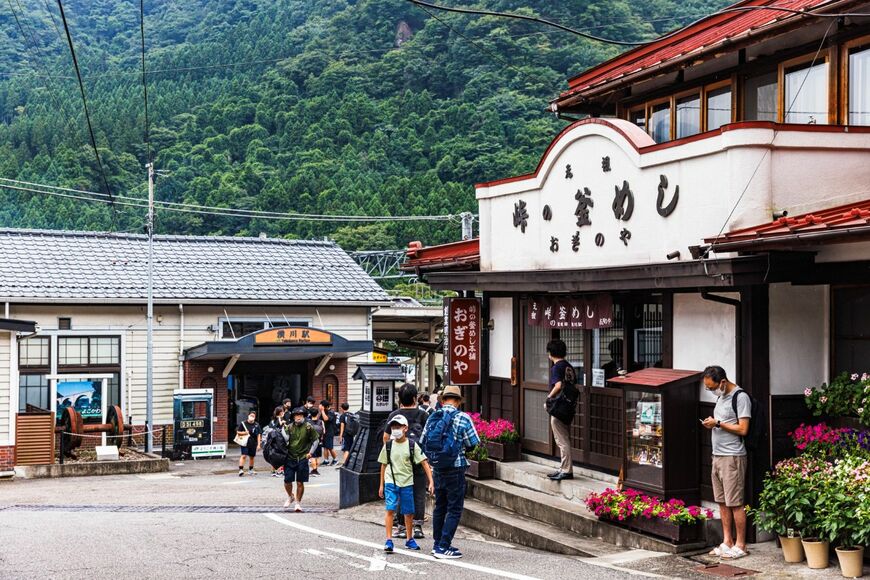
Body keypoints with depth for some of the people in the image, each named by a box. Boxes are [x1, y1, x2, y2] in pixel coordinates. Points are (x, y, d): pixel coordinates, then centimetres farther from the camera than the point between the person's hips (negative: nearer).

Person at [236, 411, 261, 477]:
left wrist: (258, 444, 1)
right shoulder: (243, 423, -4)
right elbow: (237, 432, 2)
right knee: (244, 455, -14)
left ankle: (250, 470, 28)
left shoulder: (256, 425, 2)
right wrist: (244, 433, -16)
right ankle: (240, 470, -15)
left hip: (253, 444, 3)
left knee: (252, 457, 13)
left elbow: (258, 435, 4)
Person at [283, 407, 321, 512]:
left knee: (300, 483, 1)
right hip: (290, 457, 1)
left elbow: (316, 440, 8)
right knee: (287, 481, 0)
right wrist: (283, 430, -13)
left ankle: (298, 502, 16)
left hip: (302, 458, -1)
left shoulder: (308, 427, -2)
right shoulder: (289, 427, 2)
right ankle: (290, 496, 29)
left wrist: (311, 452, 2)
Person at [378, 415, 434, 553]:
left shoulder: (412, 445, -3)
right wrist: (381, 485, 12)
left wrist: (431, 481, -12)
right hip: (391, 482, 0)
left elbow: (424, 463, -4)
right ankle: (388, 541, -8)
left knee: (409, 513, 8)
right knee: (390, 510, -11)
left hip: (407, 483, 0)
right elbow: (384, 465, 11)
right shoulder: (388, 445, 2)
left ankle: (409, 540, 24)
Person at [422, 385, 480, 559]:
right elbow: (473, 443, -8)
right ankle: (443, 547, -3)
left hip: (437, 468, 6)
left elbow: (423, 442, 7)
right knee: (454, 509, 1)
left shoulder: (433, 417, 4)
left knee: (440, 506, 17)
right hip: (455, 468, -5)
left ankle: (438, 544, 25)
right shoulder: (462, 418, -11)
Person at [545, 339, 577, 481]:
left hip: (559, 409, -9)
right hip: (570, 408, 9)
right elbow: (574, 387, 13)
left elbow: (558, 385, -26)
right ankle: (564, 469, 22)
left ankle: (567, 471, -5)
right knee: (565, 440, 15)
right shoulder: (569, 367, 12)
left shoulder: (556, 367, -13)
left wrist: (549, 397, -13)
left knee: (562, 441, -5)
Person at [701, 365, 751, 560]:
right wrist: (711, 424, 4)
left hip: (733, 457, -9)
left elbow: (743, 429, -17)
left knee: (735, 503, -4)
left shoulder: (740, 397, -12)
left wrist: (718, 423, -15)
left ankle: (740, 545, 2)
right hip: (717, 455, 9)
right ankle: (727, 542, 18)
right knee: (722, 502, 11)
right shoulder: (720, 397, 16)